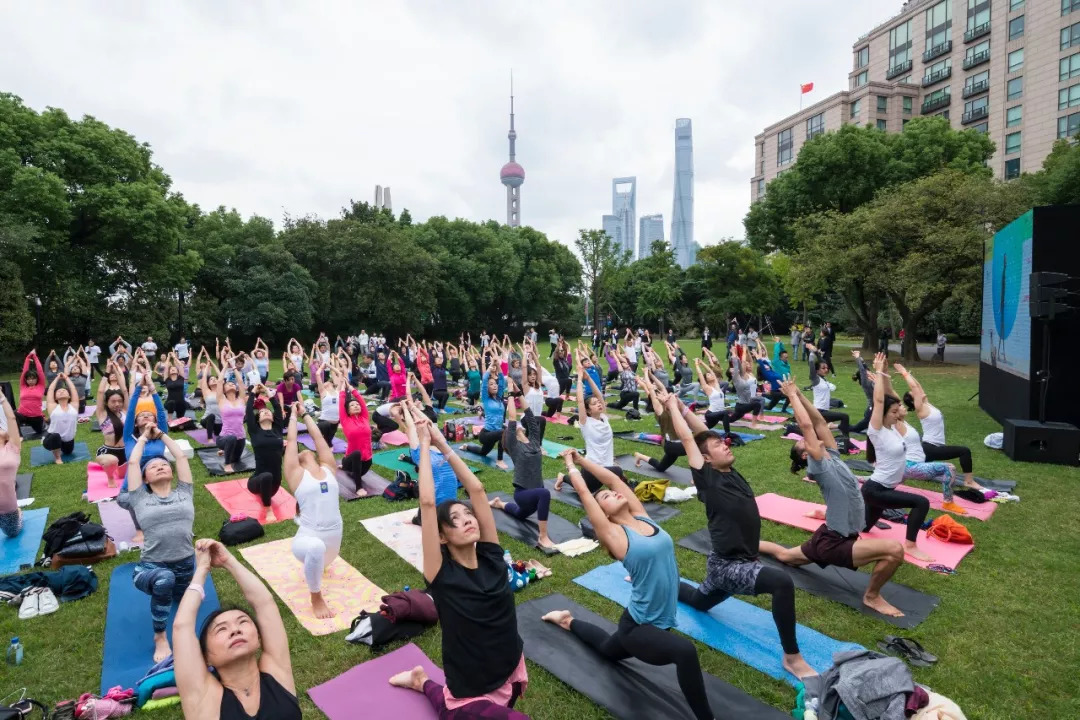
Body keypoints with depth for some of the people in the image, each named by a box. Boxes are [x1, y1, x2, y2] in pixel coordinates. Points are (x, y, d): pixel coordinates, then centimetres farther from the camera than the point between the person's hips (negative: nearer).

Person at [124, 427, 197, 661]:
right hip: (151, 567, -4)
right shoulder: (140, 499, 4)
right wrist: (144, 436, 19)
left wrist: (162, 435, 20)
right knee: (164, 579, -36)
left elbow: (181, 456, 9)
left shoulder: (184, 493, 7)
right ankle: (160, 636, -11)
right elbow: (133, 462, 5)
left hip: (186, 565, 4)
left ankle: (172, 589, 59)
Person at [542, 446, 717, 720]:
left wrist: (581, 458, 7)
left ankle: (568, 621, 53)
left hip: (660, 623, 7)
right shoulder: (614, 534, -17)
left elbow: (613, 479, 1)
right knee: (686, 651, -32)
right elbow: (584, 492, -14)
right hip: (638, 627, -7)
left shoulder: (643, 518, -2)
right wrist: (570, 464, 1)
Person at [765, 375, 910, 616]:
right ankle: (871, 597, -3)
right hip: (834, 544, -9)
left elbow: (818, 420, 1)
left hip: (830, 537, 9)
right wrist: (792, 396, -15)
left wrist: (799, 394, 1)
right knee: (894, 550, -24)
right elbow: (806, 425, -22)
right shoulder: (818, 466, -19)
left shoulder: (832, 456, 2)